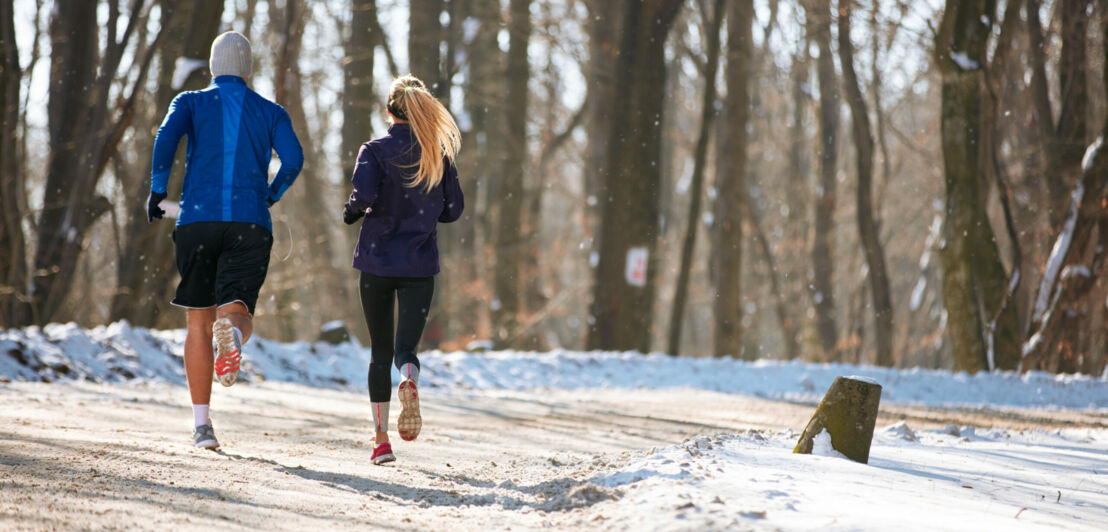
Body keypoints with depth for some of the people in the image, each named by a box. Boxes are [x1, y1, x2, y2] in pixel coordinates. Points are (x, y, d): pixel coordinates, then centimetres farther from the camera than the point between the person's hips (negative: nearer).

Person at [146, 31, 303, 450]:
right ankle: (233, 333, -45)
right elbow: (293, 158, -1)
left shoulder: (191, 102, 11)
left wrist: (156, 189, -2)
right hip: (250, 224, 0)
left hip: (198, 219, 1)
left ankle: (201, 423, 8)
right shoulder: (271, 112, 13)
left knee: (199, 323, 10)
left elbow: (167, 136, -9)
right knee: (236, 312, -4)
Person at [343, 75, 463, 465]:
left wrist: (351, 211, 0)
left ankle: (381, 439, 10)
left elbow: (364, 193, -21)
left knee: (381, 351, 11)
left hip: (377, 261, -1)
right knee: (405, 347, -2)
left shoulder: (375, 151, -5)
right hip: (420, 265, 1)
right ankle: (409, 380, -39)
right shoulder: (439, 154, 3)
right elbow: (452, 210, 6)